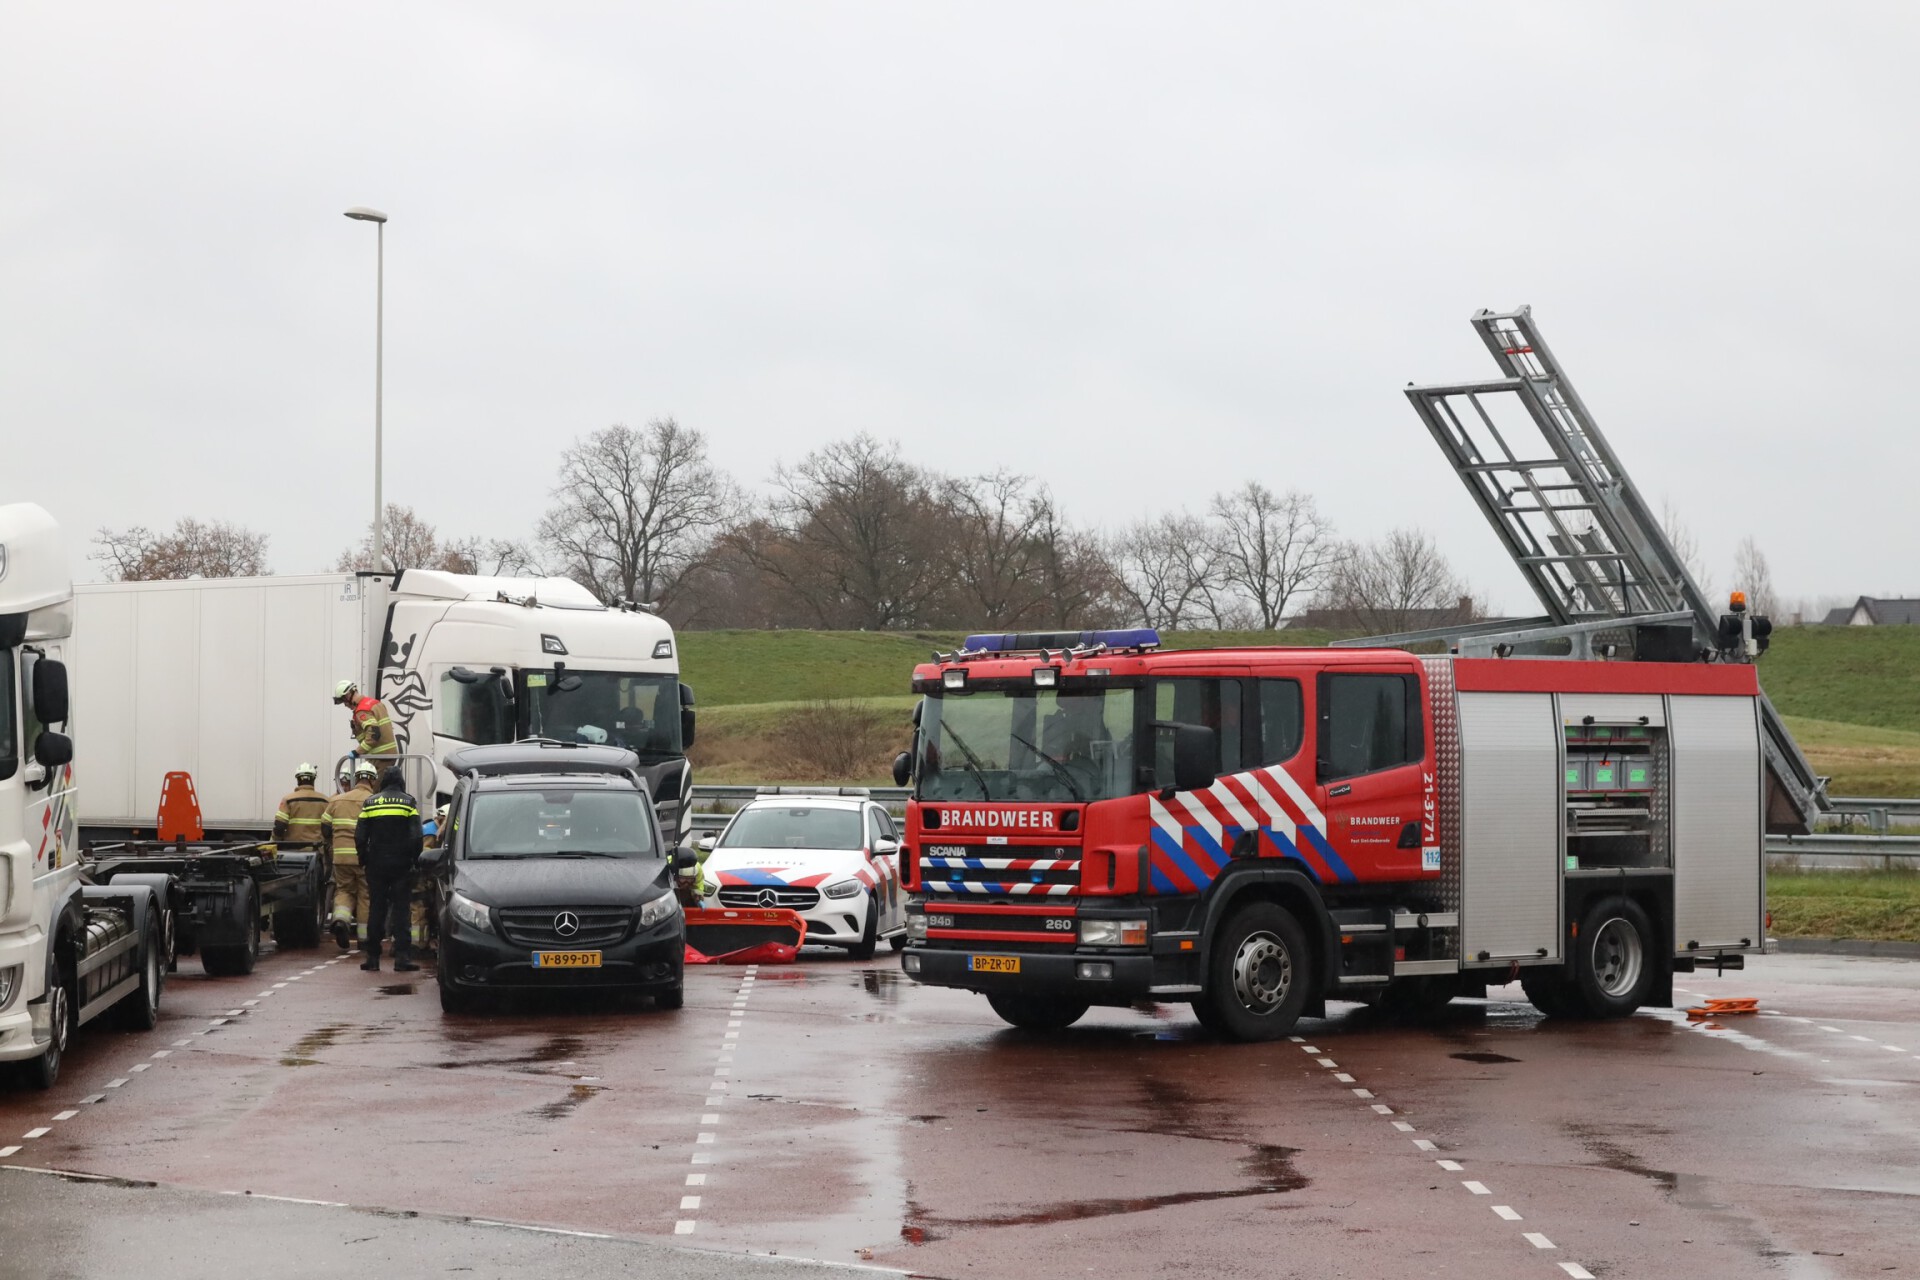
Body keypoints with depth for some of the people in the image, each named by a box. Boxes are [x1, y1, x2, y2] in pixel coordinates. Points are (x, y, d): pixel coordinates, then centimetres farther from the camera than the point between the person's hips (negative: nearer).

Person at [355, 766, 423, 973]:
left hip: (376, 865, 2)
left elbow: (360, 836, 1)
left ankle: (372, 958, 7)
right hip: (401, 865, -2)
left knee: (376, 910, 7)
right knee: (400, 910, 0)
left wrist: (363, 862, 10)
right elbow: (416, 837, -9)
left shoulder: (370, 803, 4)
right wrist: (415, 860, 2)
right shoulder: (409, 803, -1)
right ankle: (402, 957, -8)